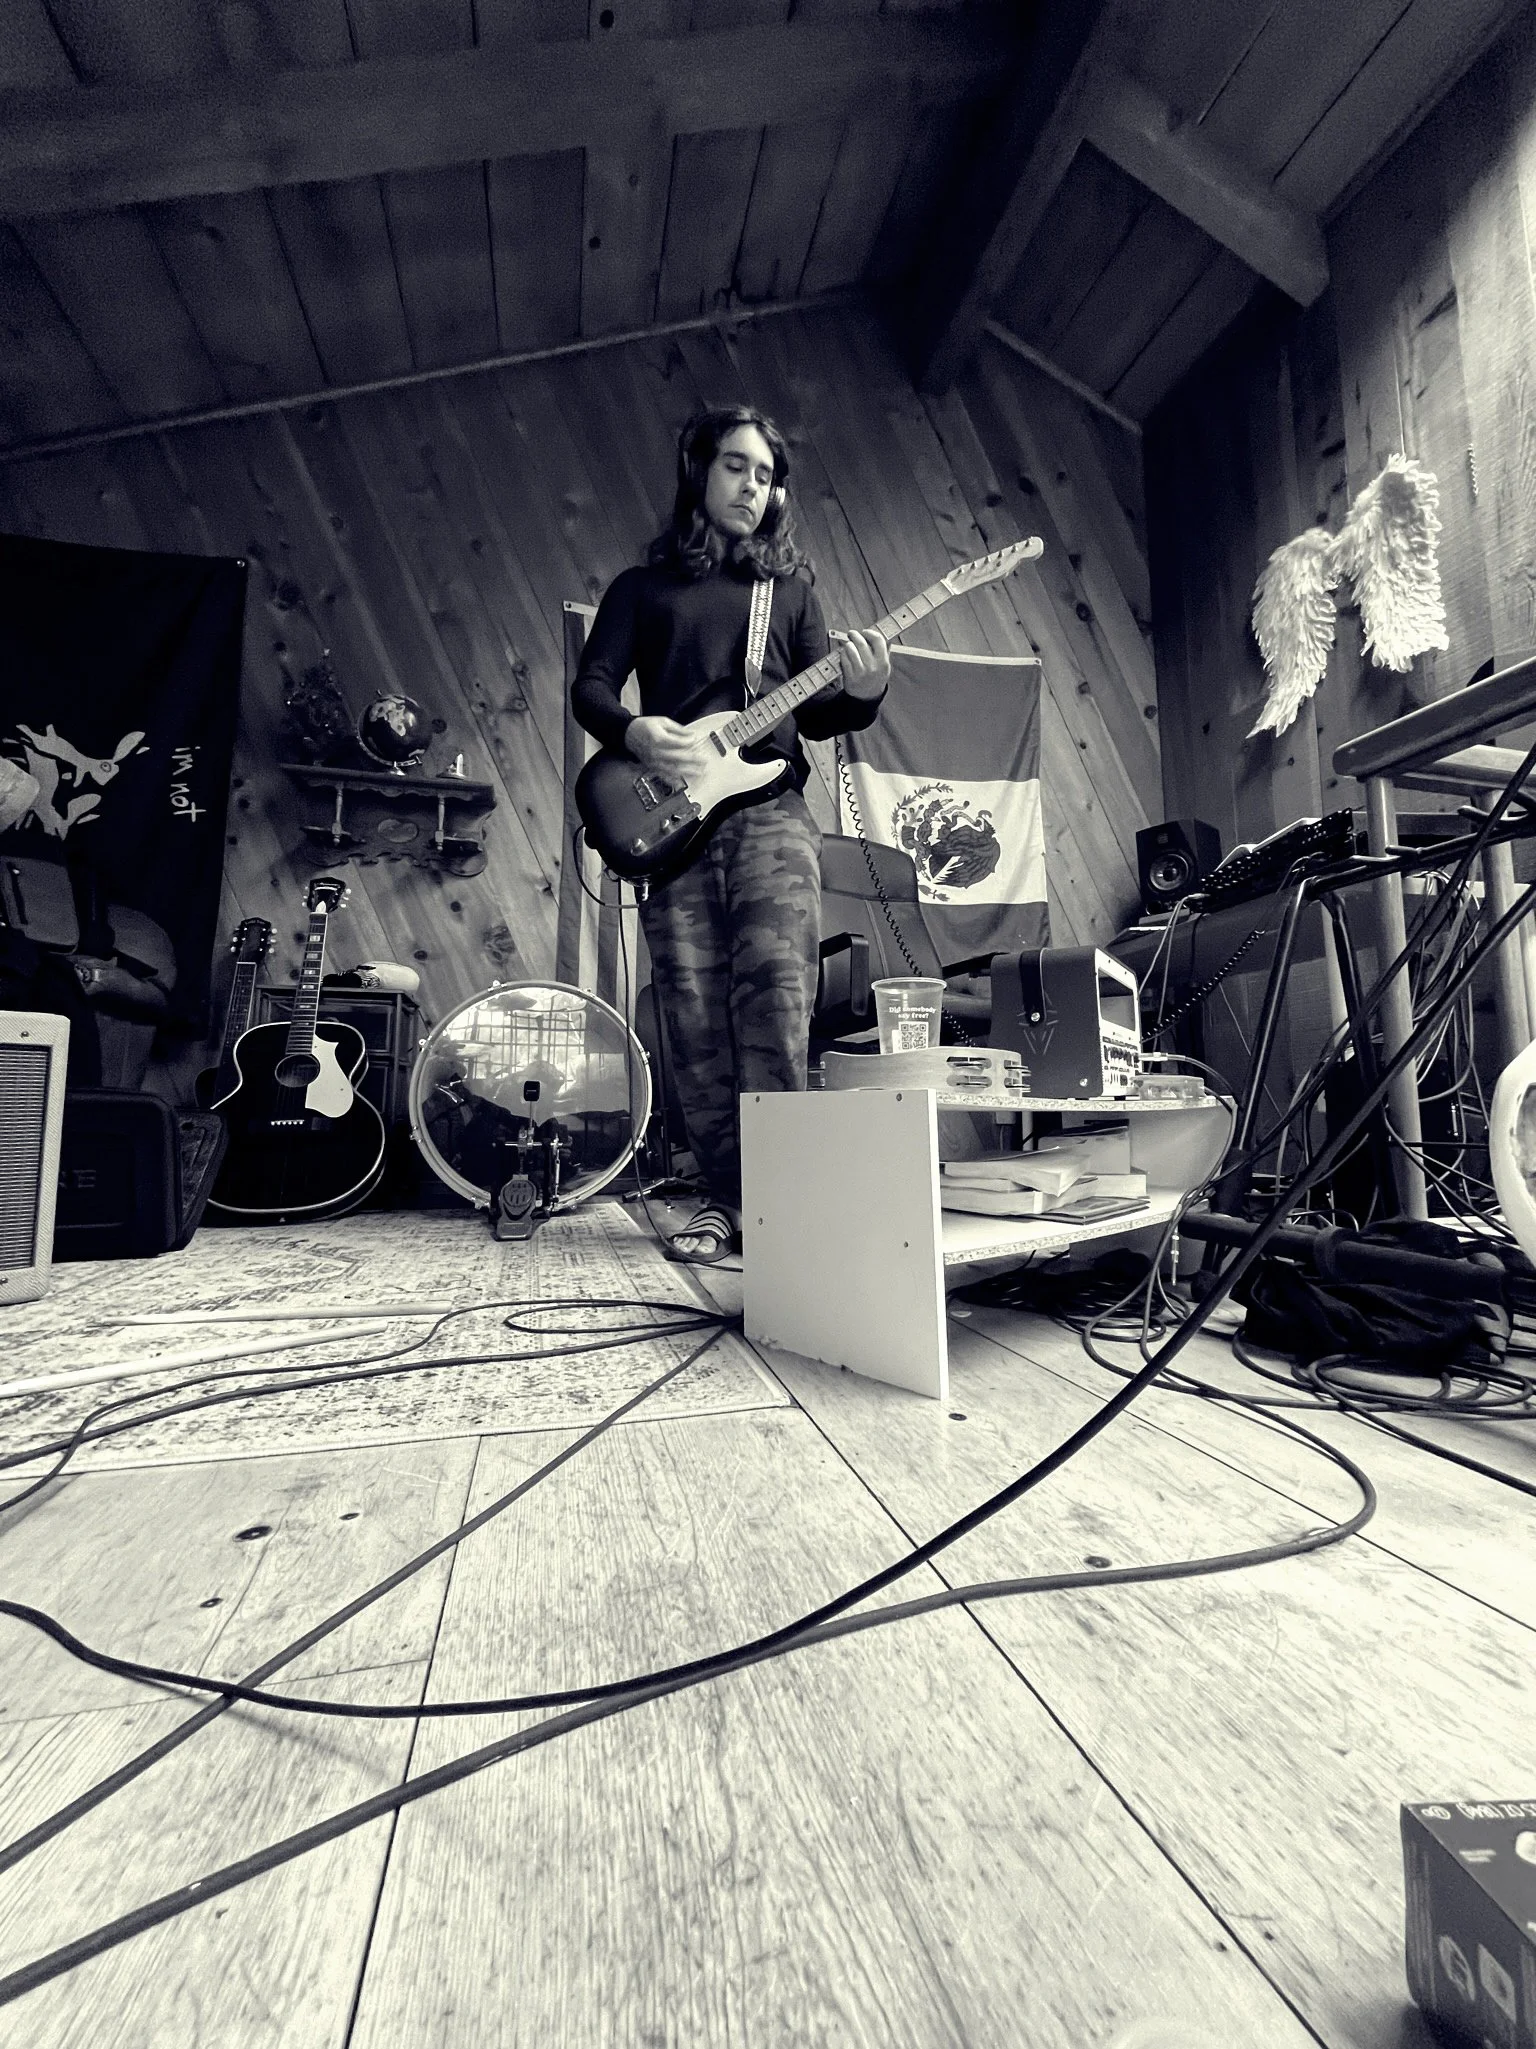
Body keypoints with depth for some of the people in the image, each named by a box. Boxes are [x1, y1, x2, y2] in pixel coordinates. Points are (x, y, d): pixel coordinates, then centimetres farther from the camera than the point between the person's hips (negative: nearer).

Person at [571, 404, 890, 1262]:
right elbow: (590, 685, 10)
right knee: (697, 1024, -4)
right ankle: (727, 1199, 6)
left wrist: (863, 695, -6)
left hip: (769, 809, 0)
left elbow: (812, 711, 16)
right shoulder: (644, 586, 20)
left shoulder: (791, 586, 24)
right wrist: (634, 731, -12)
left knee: (777, 1000, -17)